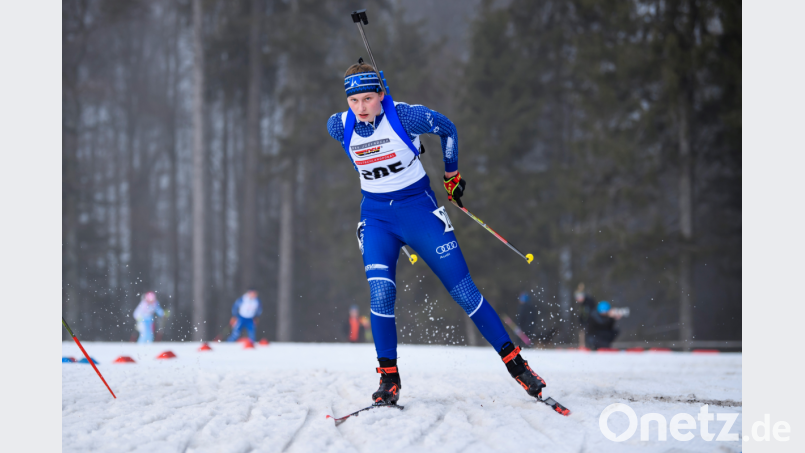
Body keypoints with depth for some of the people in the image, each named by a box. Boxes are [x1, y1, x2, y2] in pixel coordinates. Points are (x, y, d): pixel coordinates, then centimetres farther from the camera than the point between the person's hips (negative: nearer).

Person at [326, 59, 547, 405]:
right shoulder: (340, 127, -9)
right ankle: (389, 378, -5)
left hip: (419, 208, -2)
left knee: (463, 291, -3)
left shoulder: (405, 116, -18)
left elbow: (447, 129, 2)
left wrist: (451, 174, 12)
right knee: (380, 293, -18)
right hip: (376, 216, 2)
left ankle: (514, 362, 5)